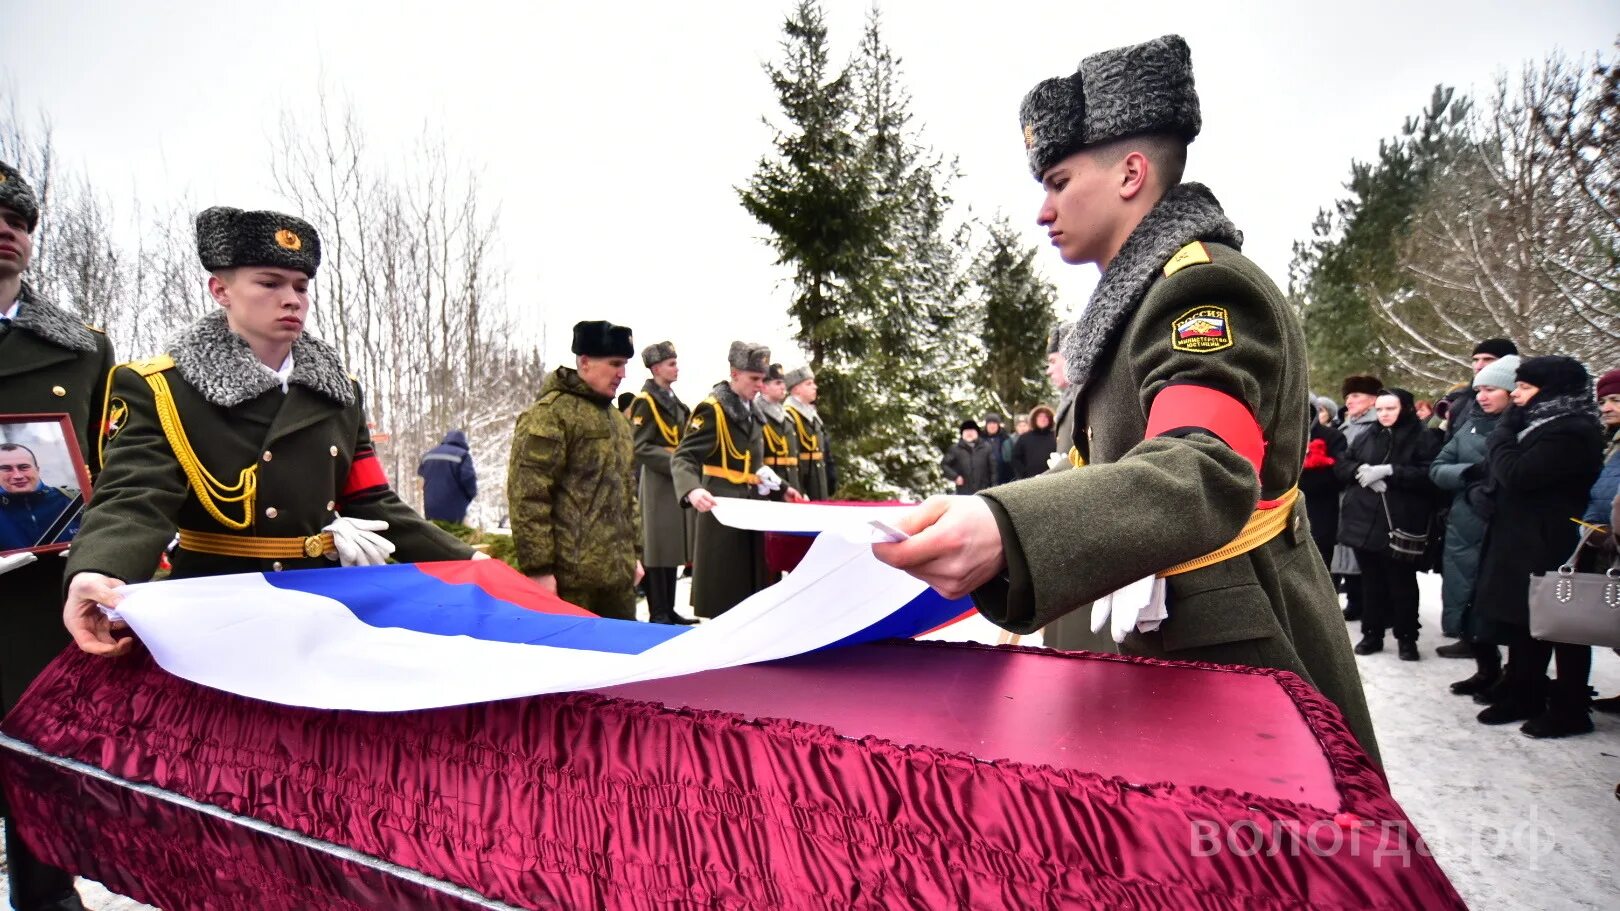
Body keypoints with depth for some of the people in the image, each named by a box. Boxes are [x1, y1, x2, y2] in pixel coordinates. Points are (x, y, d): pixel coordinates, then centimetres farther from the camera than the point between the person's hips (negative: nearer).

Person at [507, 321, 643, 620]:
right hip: (571, 578, -8)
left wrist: (634, 554, 22)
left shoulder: (616, 418, 19)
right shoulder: (549, 414, -9)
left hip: (618, 574, 8)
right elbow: (528, 496, -15)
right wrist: (538, 567, -17)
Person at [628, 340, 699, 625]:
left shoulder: (672, 400, 17)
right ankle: (657, 614, 3)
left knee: (674, 547, 11)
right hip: (658, 483, -9)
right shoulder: (646, 401, -10)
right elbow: (641, 447, -16)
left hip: (676, 481, 9)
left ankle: (669, 609, 19)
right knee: (657, 548, -3)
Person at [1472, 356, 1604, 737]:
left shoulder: (1571, 432, -17)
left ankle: (1569, 710, 12)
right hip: (1523, 542, 10)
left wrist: (1502, 431, -12)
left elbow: (1515, 473, -23)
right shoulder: (1546, 424, 13)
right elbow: (1508, 475, 17)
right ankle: (1522, 693, 26)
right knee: (1522, 620, 15)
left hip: (1548, 547, -10)